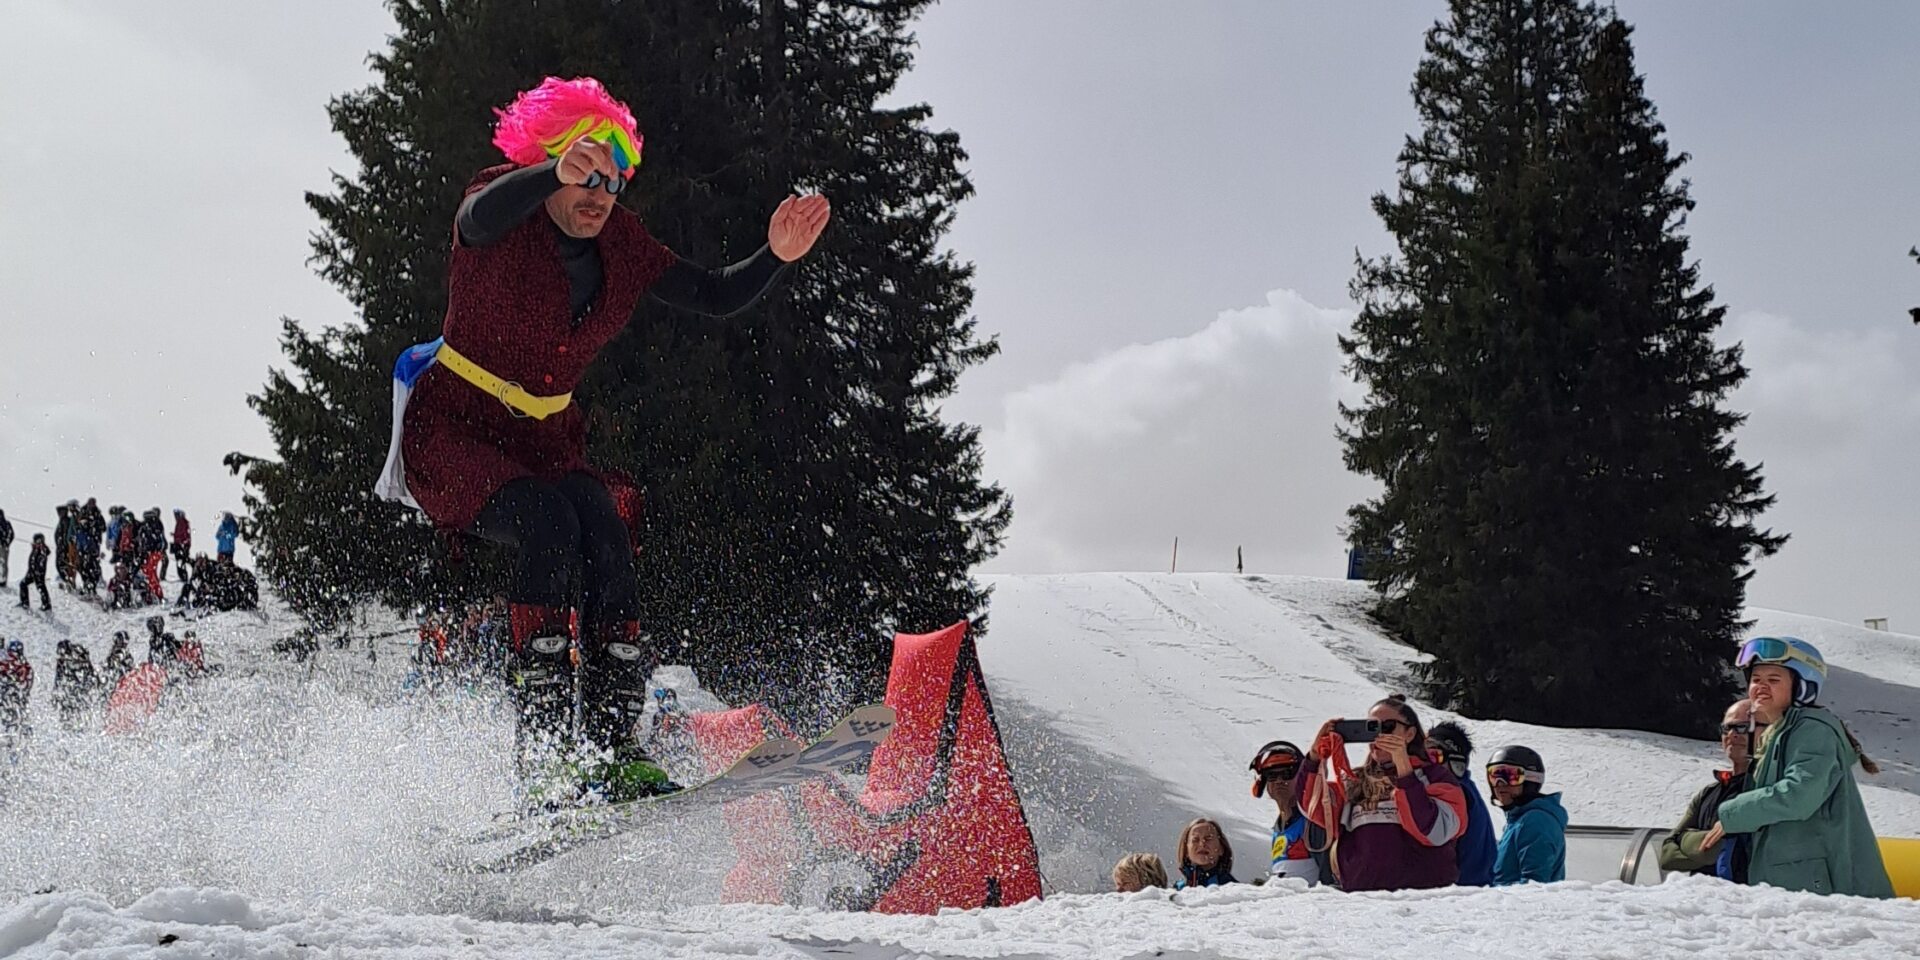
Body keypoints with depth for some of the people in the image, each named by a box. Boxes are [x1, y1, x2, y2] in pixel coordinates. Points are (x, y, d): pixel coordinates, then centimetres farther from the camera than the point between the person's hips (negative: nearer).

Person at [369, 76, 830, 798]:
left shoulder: (621, 246, 1)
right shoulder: (507, 209, -15)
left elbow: (716, 298, 4)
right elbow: (481, 217, -41)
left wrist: (774, 257, -15)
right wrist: (556, 173, -61)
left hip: (545, 439, 5)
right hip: (452, 428, -5)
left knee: (607, 535, -23)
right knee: (549, 523, -30)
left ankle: (614, 744, -23)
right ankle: (545, 753, -31)